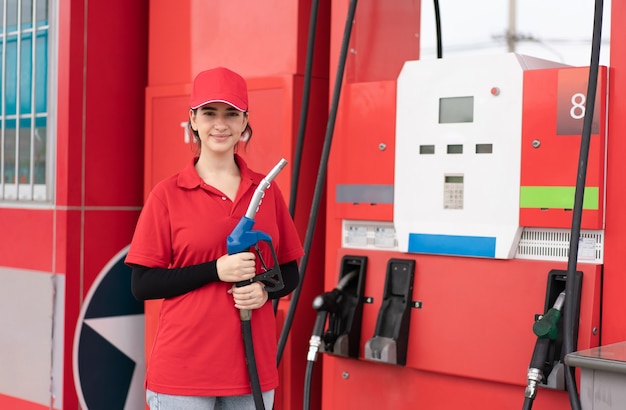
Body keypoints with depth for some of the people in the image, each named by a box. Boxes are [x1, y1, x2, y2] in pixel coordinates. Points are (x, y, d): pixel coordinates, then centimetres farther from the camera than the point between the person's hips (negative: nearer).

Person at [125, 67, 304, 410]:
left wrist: (264, 290, -10)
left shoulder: (266, 191, 6)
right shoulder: (168, 194, -3)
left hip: (252, 367, 4)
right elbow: (142, 284, -6)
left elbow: (290, 272, 12)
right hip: (183, 368, -3)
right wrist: (216, 270, -16)